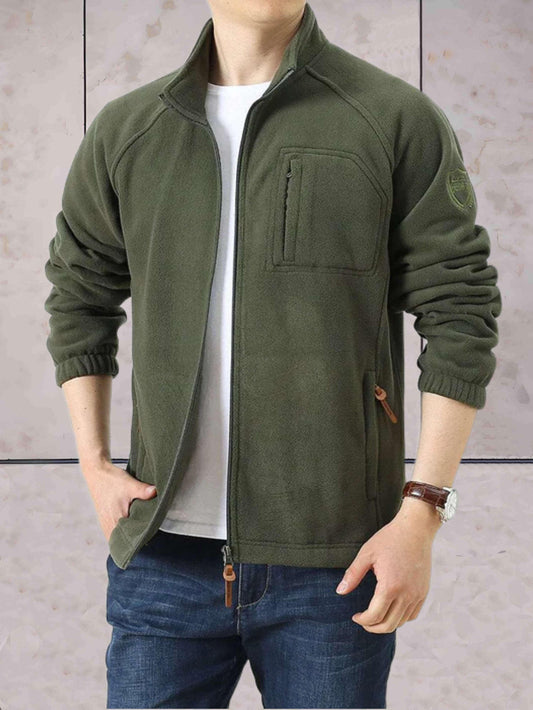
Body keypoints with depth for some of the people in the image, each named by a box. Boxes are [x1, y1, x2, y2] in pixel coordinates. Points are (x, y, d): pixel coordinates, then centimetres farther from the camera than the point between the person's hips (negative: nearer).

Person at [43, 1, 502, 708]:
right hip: (165, 556, 2)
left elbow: (460, 316, -2)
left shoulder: (400, 120, -1)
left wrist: (421, 514, -8)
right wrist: (94, 463, 9)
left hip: (335, 563, -2)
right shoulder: (124, 131, 8)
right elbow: (79, 298, 19)